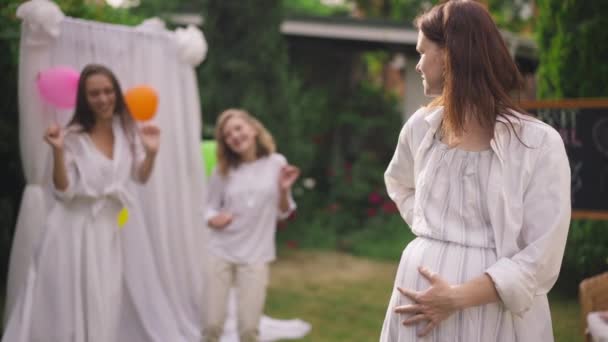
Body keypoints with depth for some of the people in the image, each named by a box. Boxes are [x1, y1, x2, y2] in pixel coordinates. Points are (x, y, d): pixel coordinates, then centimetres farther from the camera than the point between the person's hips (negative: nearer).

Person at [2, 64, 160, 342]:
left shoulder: (127, 131, 4)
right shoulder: (74, 137, -10)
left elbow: (140, 177, 15)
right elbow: (63, 191, -11)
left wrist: (150, 153, -4)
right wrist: (58, 152, -23)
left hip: (107, 229, 4)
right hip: (73, 229, -4)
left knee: (101, 308, 10)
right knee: (64, 306, 1)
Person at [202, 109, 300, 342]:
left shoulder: (276, 163, -1)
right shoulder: (223, 170, 0)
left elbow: (282, 213, 6)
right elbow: (210, 210, 6)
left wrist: (284, 190, -13)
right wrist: (215, 220, -16)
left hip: (256, 255, -1)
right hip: (221, 252, 1)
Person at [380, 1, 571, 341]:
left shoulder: (539, 143, -12)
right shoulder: (421, 127, 3)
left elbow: (541, 260, -14)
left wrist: (458, 298, -19)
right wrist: (425, 227, 8)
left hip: (497, 312, -4)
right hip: (422, 296, 4)